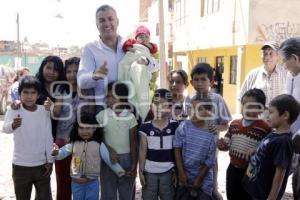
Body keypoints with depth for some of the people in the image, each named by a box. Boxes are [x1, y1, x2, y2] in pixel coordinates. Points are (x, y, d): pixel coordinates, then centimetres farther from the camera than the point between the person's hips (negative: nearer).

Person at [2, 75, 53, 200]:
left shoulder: (44, 111, -3)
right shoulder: (14, 110, -8)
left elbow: (48, 138, 2)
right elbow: (5, 128, -27)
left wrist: (50, 160, 1)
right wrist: (13, 125, -50)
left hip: (41, 165, 2)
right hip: (20, 165, -1)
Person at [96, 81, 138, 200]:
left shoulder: (130, 116, -4)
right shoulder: (102, 115, -6)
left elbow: (133, 142, -1)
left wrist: (134, 164, -3)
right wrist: (109, 150, -14)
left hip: (126, 158, 1)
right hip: (108, 158, -1)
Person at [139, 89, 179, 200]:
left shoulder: (175, 126, -5)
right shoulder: (145, 127, -3)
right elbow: (143, 151, 1)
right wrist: (141, 171, 0)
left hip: (168, 172, 0)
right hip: (150, 172, 1)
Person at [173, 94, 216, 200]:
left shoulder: (211, 133, -13)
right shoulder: (183, 126, -11)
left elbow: (210, 161, -8)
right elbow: (177, 149, -6)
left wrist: (198, 179, -8)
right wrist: (181, 172, -8)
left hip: (203, 179, -1)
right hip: (185, 176, 1)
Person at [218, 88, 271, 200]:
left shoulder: (265, 128, -14)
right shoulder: (234, 124, 5)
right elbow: (227, 144, 13)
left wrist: (256, 151, -30)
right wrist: (222, 144, -9)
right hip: (233, 169, 5)